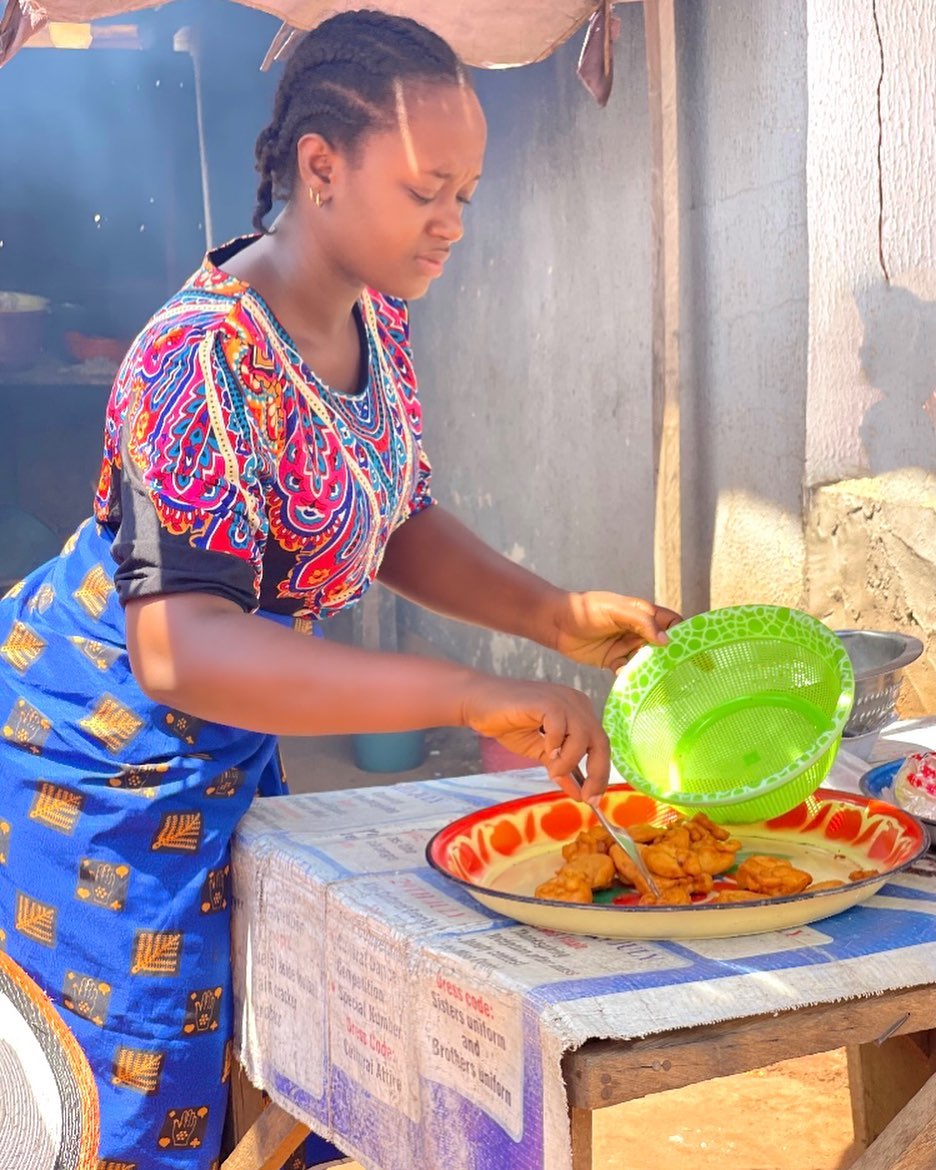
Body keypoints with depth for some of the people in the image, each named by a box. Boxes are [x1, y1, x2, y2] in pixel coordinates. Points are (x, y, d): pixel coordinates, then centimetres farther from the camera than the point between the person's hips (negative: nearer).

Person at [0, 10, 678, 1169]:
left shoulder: (374, 313, -3)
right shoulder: (204, 360, -30)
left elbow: (397, 521, 8)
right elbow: (179, 649, -39)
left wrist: (558, 617, -8)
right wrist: (469, 695, -45)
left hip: (227, 749, 8)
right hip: (98, 763, -8)